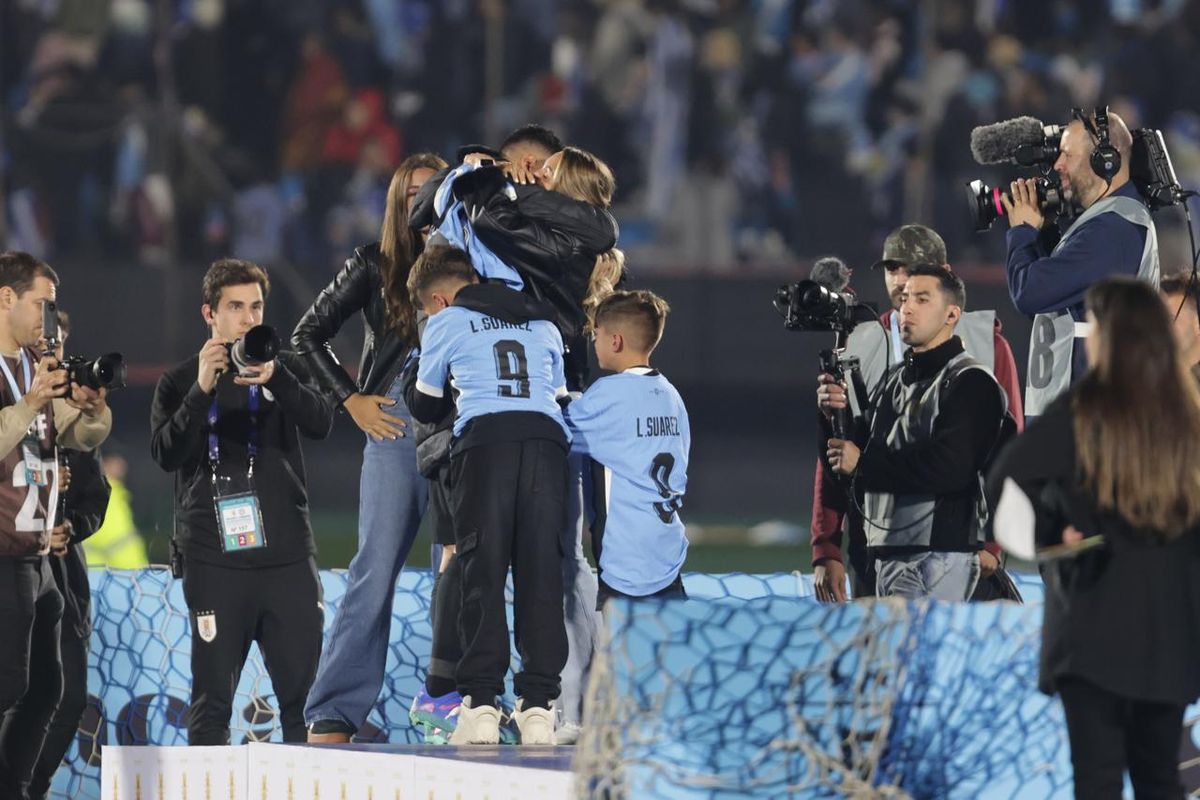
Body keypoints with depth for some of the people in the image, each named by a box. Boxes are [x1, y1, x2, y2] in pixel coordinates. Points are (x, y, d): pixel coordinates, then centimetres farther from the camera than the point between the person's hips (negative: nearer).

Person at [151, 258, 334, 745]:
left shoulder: (286, 370, 13)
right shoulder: (179, 383, 9)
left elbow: (321, 423, -5)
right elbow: (166, 454, -6)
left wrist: (276, 379, -22)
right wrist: (203, 391, -18)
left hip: (288, 554, 2)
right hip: (214, 559, -2)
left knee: (304, 695, -3)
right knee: (212, 699, -3)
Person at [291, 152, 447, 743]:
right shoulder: (375, 268, 9)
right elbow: (308, 336, 14)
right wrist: (351, 400, 6)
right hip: (397, 427, -2)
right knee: (376, 572, -5)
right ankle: (332, 714, -5)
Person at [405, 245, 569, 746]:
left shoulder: (446, 323, 16)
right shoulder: (543, 322, 26)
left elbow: (424, 407, 26)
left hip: (484, 438, -3)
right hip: (547, 440, 3)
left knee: (482, 572, -2)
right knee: (541, 571, 2)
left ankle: (480, 704, -10)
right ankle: (538, 703, -4)